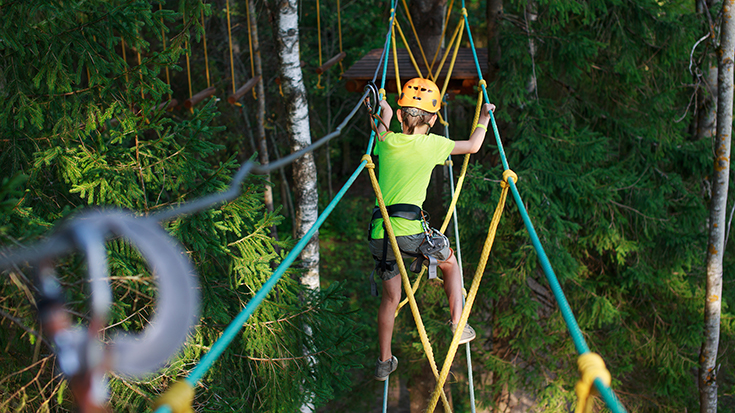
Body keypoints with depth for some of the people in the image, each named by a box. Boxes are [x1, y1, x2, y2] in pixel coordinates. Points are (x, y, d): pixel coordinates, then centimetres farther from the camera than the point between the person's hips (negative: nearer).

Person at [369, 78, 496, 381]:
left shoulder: (386, 141, 8)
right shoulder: (431, 144, 1)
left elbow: (386, 115, 32)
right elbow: (472, 146, 16)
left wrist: (384, 107, 53)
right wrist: (484, 118, 32)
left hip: (380, 234, 4)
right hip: (410, 230, -3)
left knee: (390, 297, 19)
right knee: (450, 264, 26)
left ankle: (384, 362, 23)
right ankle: (458, 326, 21)